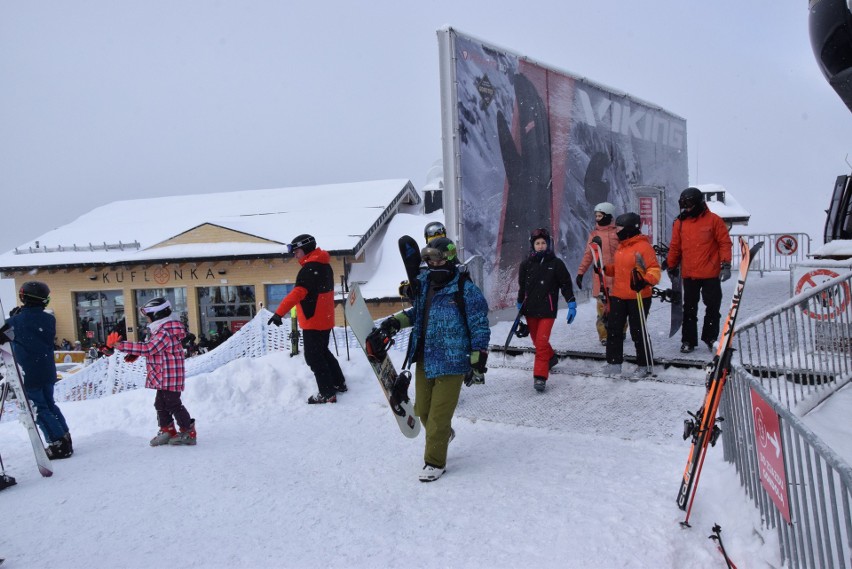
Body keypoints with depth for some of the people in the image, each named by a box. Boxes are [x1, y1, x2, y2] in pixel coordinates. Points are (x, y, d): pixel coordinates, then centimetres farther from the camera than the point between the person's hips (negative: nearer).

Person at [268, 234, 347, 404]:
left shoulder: (310, 269, -20)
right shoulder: (324, 266, 10)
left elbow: (298, 293, -33)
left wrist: (280, 312, -39)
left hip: (313, 321, -10)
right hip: (325, 319, 10)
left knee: (313, 357, -1)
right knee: (323, 352, 22)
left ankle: (327, 393, 2)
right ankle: (339, 383, 30)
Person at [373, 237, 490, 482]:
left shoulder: (466, 290, -13)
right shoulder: (424, 283, 6)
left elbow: (480, 328, -9)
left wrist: (478, 363, -11)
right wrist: (397, 321, 7)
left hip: (451, 363, -6)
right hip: (424, 360, 7)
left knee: (439, 415, 0)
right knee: (422, 410, 16)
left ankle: (435, 462, 18)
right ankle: (443, 434, 46)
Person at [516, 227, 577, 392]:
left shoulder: (556, 263, -3)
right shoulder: (526, 264, 3)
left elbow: (566, 284, 1)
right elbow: (521, 287, 15)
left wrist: (572, 304, -4)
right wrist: (520, 305, 20)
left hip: (547, 310, -4)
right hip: (530, 309, 4)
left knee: (541, 342, -14)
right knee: (537, 341, 17)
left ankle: (540, 377, -11)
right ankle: (551, 358, 45)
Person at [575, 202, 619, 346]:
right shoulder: (594, 234, 8)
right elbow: (588, 255, 8)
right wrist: (580, 272, 2)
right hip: (600, 278, 1)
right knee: (603, 307, -4)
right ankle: (603, 335, 4)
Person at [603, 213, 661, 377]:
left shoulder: (643, 246, -14)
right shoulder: (620, 247, 12)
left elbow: (654, 269, -17)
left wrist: (646, 281, -33)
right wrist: (605, 269, 7)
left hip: (638, 297, -7)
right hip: (617, 296, 7)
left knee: (637, 332, 4)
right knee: (613, 330, 7)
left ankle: (644, 365, 21)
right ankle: (614, 363, 16)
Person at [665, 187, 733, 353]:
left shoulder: (713, 220, -4)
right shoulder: (680, 223, 5)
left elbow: (725, 242, -4)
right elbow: (674, 247, 11)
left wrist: (726, 264, -11)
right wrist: (672, 267, 14)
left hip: (711, 274, -2)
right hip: (689, 275, 2)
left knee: (713, 307, 6)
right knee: (689, 309, 8)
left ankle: (710, 338, 21)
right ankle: (688, 340, 15)